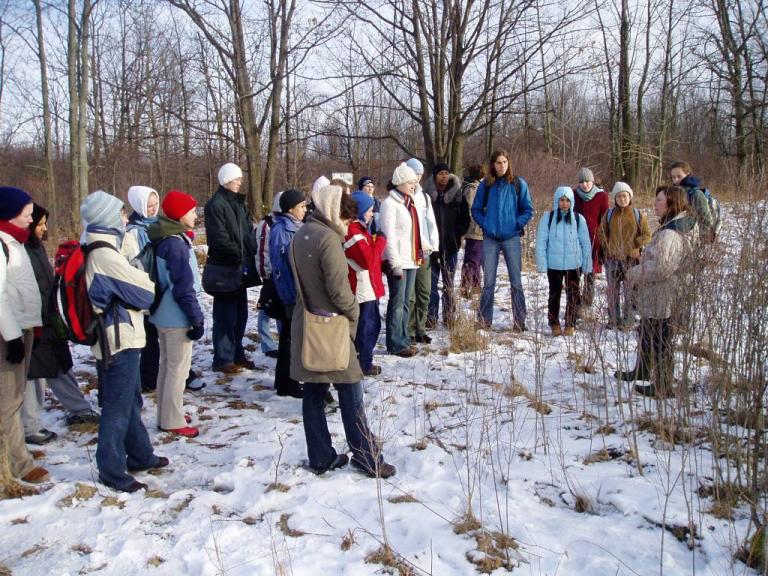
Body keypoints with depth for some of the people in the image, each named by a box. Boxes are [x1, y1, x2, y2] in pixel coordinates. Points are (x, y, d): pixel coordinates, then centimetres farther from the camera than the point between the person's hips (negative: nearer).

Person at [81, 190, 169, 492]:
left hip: (119, 339, 10)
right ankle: (112, 471, 13)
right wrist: (151, 285, 5)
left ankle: (139, 455, 34)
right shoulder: (106, 256, -22)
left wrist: (142, 283, -1)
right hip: (119, 341, -10)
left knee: (132, 401, 21)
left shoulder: (97, 253, 9)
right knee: (118, 408, 1)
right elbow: (143, 289, -15)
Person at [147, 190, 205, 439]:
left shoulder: (163, 239, 9)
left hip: (163, 314, 10)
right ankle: (172, 420, 9)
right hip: (177, 317, -10)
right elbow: (183, 287, -22)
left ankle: (167, 414, 29)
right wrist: (196, 318, -17)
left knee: (167, 365, 18)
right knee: (178, 368, 0)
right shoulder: (176, 243, -20)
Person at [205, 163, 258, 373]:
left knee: (240, 313, 13)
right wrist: (239, 255, -15)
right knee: (226, 314, -3)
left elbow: (249, 231, 15)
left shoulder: (239, 203, 16)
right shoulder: (215, 204, -11)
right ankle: (223, 359, 5)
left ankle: (237, 354, 24)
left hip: (241, 267, 8)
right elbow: (219, 238, -18)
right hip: (225, 268, -8)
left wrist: (251, 254, 0)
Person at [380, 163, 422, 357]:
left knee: (406, 302, 12)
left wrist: (420, 253, 17)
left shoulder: (410, 202, 17)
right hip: (397, 261, -8)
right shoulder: (390, 203, -10)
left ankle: (403, 339, 19)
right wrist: (395, 262, -19)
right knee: (397, 302, -4)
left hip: (412, 260, 8)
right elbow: (388, 235, -15)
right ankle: (395, 343, 3)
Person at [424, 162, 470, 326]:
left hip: (450, 246, 1)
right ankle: (431, 317, 8)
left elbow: (465, 218, 9)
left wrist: (458, 233, -3)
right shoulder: (427, 194, -1)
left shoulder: (456, 194, 3)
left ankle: (449, 317, 15)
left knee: (449, 285, 9)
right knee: (431, 284, 2)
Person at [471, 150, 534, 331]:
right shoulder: (485, 185, 6)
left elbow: (528, 210, 4)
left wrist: (517, 224, -7)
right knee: (488, 281, 5)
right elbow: (476, 209, 11)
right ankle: (484, 320, 13)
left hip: (511, 238, -1)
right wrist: (485, 225, -2)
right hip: (490, 238, 1)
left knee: (516, 281, 1)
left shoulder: (518, 184, 2)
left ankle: (519, 321, 8)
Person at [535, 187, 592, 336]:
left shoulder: (578, 219, 2)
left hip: (574, 264, 1)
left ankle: (570, 324, 15)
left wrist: (587, 263, 4)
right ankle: (554, 324, 20)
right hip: (554, 264, -1)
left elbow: (585, 243, 6)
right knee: (554, 294, 9)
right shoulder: (548, 218, -2)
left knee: (573, 295, 5)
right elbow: (541, 242, -3)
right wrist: (541, 263, -8)